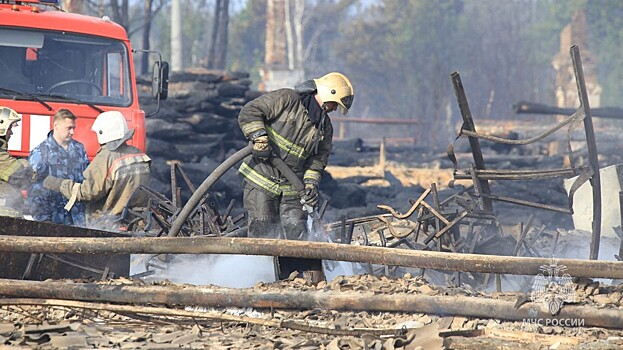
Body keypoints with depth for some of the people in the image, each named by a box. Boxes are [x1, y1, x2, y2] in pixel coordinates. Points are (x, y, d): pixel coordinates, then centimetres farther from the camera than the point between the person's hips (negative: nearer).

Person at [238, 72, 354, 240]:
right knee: (262, 232, -6)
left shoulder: (325, 127, 9)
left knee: (296, 232, -3)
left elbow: (319, 159, 11)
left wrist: (311, 183, -6)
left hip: (291, 187, 5)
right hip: (261, 180, -5)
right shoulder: (286, 100, -9)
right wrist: (260, 140, -24)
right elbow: (249, 112, -13)